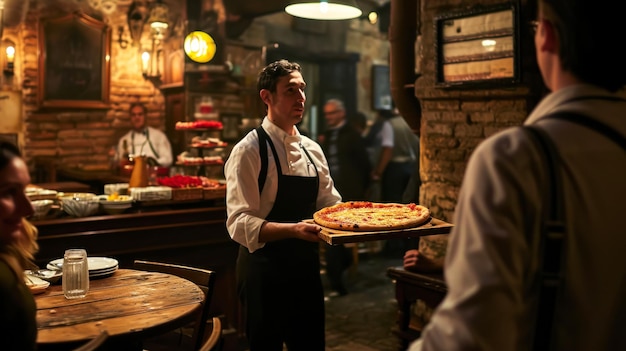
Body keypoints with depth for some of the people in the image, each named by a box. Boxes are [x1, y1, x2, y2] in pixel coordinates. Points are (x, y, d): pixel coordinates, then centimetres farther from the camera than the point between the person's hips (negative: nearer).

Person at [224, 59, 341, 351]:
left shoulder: (312, 150, 8)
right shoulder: (250, 150, -13)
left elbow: (330, 204, 12)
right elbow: (240, 224, -20)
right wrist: (293, 229, -34)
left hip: (306, 266, 7)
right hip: (265, 269, -6)